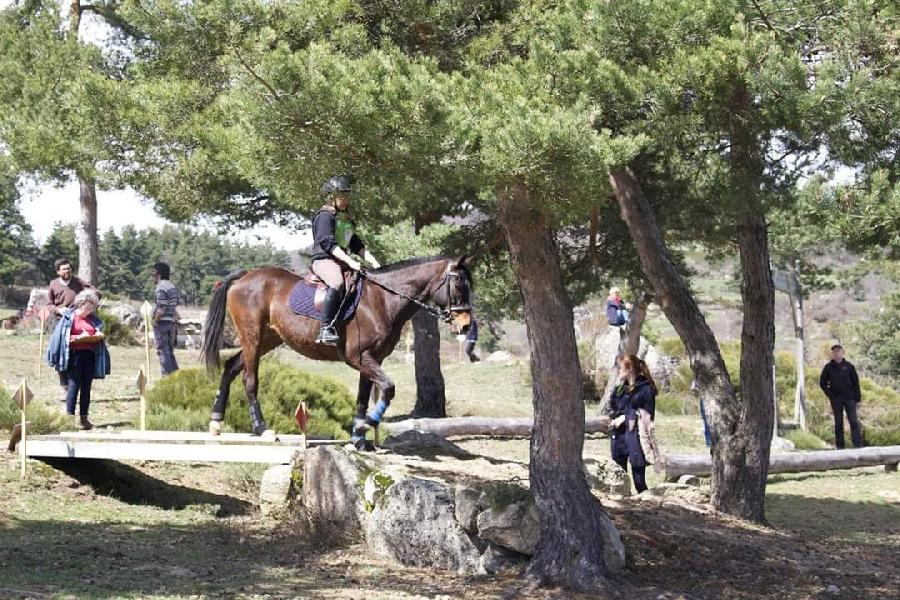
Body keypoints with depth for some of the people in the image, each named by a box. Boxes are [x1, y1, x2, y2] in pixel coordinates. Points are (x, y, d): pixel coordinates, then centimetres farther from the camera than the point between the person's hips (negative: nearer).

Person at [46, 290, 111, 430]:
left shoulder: (93, 319, 14)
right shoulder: (69, 317, 0)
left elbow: (99, 334, 17)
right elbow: (64, 337, -4)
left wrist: (98, 335, -6)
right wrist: (79, 338, -16)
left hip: (90, 355, 5)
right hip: (75, 354, -5)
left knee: (86, 387, 7)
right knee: (74, 385, -7)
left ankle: (83, 418, 12)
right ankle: (70, 417, -4)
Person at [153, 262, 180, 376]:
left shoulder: (161, 287, -14)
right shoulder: (172, 286, 14)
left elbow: (161, 308, -20)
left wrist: (154, 322, -13)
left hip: (161, 322, -9)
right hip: (171, 321, 9)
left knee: (163, 351, -5)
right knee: (170, 351, 14)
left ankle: (167, 376, -6)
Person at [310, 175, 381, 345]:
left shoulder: (345, 219, 22)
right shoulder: (325, 216, -6)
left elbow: (357, 245, 21)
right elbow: (328, 243, -18)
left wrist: (373, 261, 6)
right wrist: (350, 261, -26)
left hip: (341, 261, 10)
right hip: (324, 260, -10)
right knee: (338, 282, -39)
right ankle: (326, 329, -42)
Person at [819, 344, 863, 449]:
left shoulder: (849, 366, 5)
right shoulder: (828, 367, 5)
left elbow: (855, 382, 6)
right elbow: (822, 383, 8)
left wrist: (857, 397, -1)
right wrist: (830, 395, -4)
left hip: (849, 397, 0)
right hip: (836, 399, 0)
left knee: (854, 422, -7)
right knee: (838, 423, 3)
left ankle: (858, 445, -9)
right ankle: (840, 446, 5)